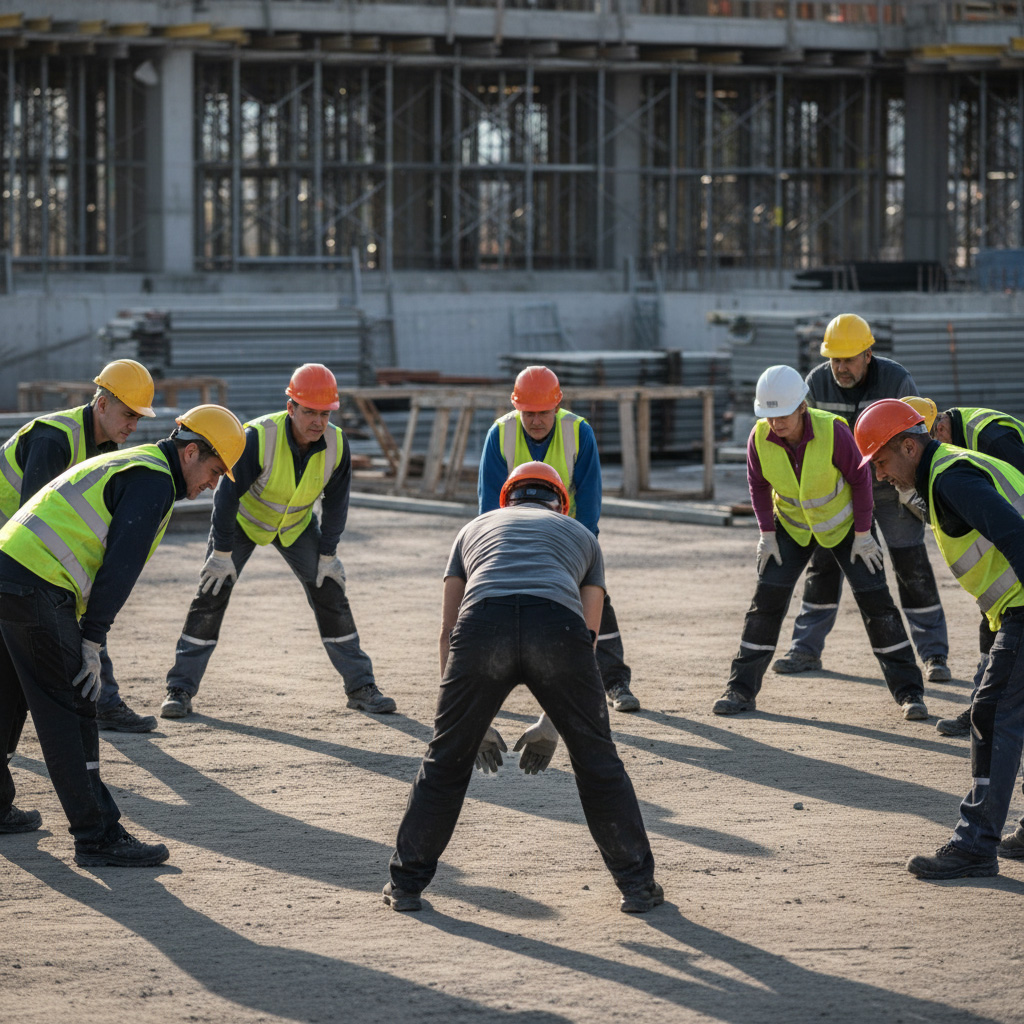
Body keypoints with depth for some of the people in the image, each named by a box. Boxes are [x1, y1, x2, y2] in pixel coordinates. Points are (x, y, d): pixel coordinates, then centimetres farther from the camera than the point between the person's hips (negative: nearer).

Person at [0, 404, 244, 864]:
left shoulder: (127, 465, 25)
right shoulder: (154, 480, -7)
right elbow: (119, 565, -14)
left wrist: (86, 638, 20)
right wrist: (91, 642, -13)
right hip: (38, 589, -10)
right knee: (69, 711, -8)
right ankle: (98, 836, -8)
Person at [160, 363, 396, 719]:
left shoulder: (336, 445, -22)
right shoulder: (259, 437, -35)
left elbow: (336, 503, -8)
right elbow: (228, 493, -28)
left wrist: (327, 554, -6)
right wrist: (222, 552, -26)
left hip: (297, 524, 3)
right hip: (243, 518, -3)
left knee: (330, 593, -1)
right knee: (212, 594, -11)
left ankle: (360, 686, 9)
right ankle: (180, 689, -5)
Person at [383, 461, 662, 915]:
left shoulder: (475, 528, 37)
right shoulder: (580, 535, 37)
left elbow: (448, 632, 32)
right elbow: (587, 636, 31)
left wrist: (474, 725, 35)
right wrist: (550, 726, 36)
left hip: (483, 620, 0)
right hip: (557, 624, 0)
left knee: (445, 761, 17)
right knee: (597, 761, 16)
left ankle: (406, 883, 23)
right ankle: (636, 884, 20)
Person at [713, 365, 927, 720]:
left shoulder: (833, 431, -31)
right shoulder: (760, 438, -23)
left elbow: (859, 477, -17)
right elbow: (758, 484, -3)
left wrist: (863, 533, -13)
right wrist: (767, 533, -7)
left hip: (843, 523, -2)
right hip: (792, 526, 2)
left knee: (875, 601, -4)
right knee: (767, 599, -8)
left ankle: (909, 691, 5)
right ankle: (741, 689, 0)